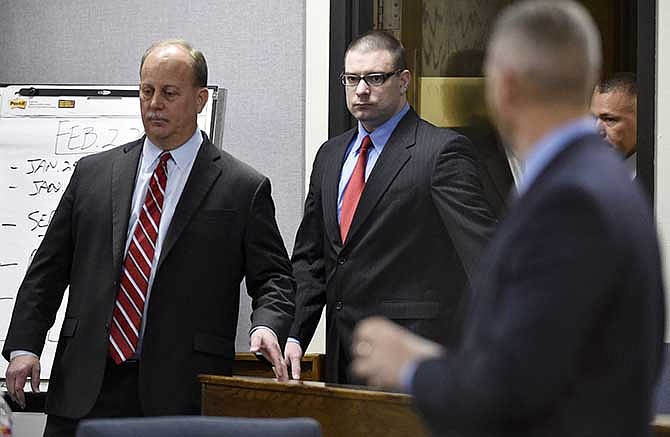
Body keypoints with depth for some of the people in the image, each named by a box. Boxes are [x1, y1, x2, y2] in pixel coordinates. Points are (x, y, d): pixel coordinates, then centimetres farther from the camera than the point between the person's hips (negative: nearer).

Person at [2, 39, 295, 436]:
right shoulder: (92, 173, 12)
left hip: (180, 399, -3)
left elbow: (274, 279, 3)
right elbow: (47, 269, 13)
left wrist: (267, 327, -18)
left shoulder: (243, 189, 3)